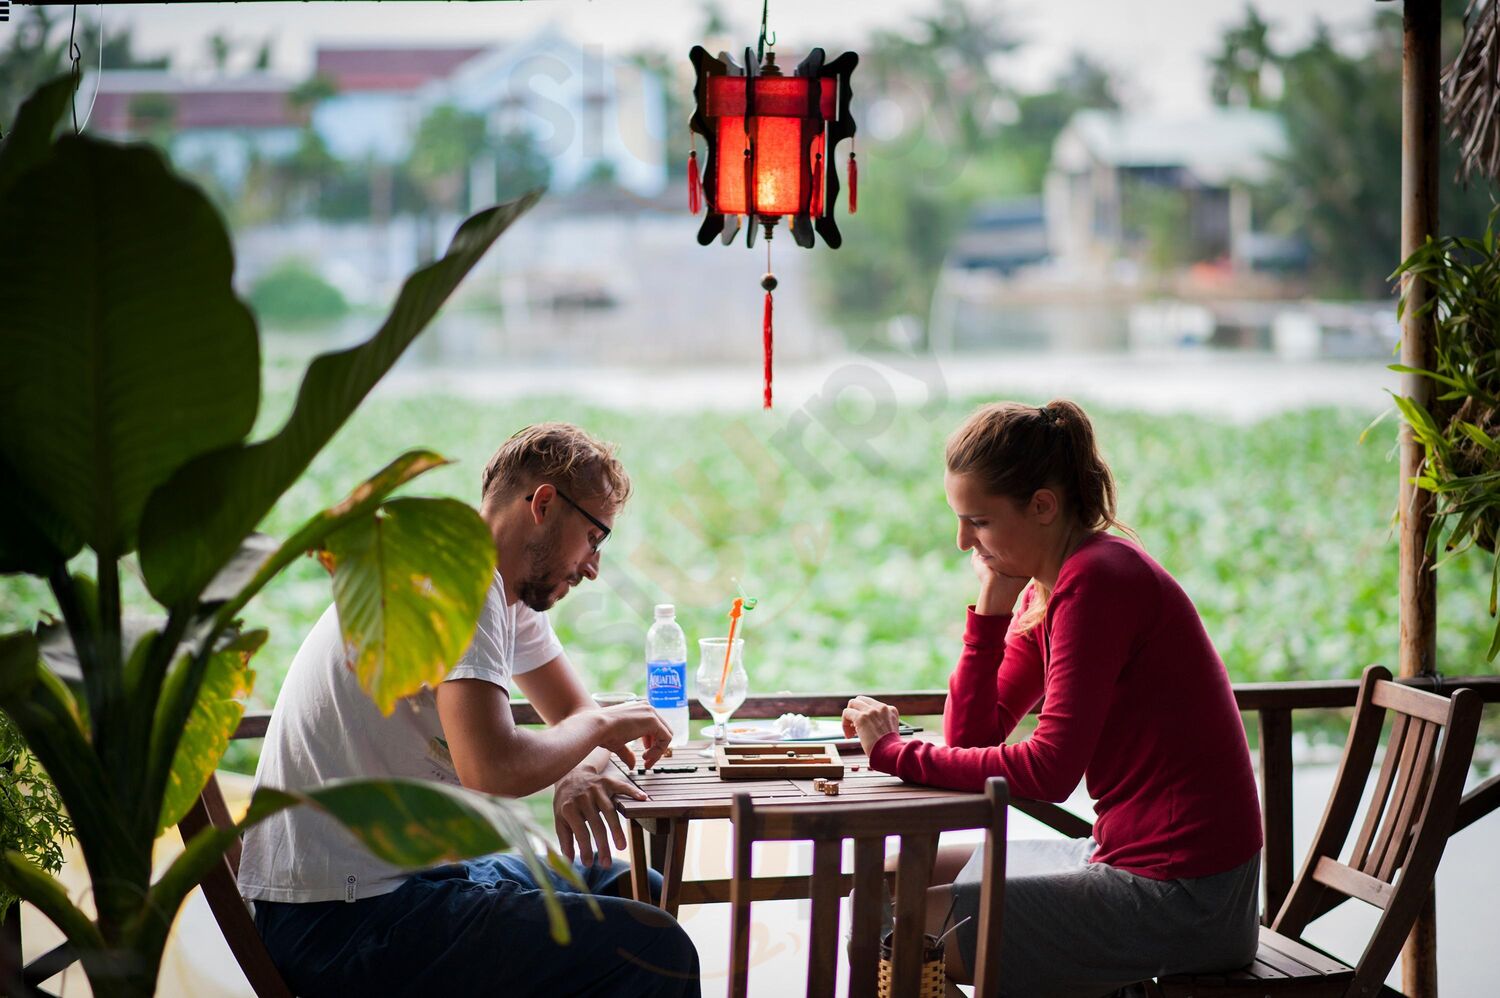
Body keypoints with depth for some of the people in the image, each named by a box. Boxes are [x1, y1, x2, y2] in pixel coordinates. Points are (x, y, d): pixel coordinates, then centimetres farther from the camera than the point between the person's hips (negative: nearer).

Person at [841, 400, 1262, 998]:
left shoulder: (1096, 580, -18)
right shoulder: (1046, 586, 12)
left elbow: (1048, 772, -23)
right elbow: (972, 735, 7)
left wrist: (898, 754, -15)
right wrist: (991, 604, -1)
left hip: (1180, 899, -10)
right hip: (1128, 855, 10)